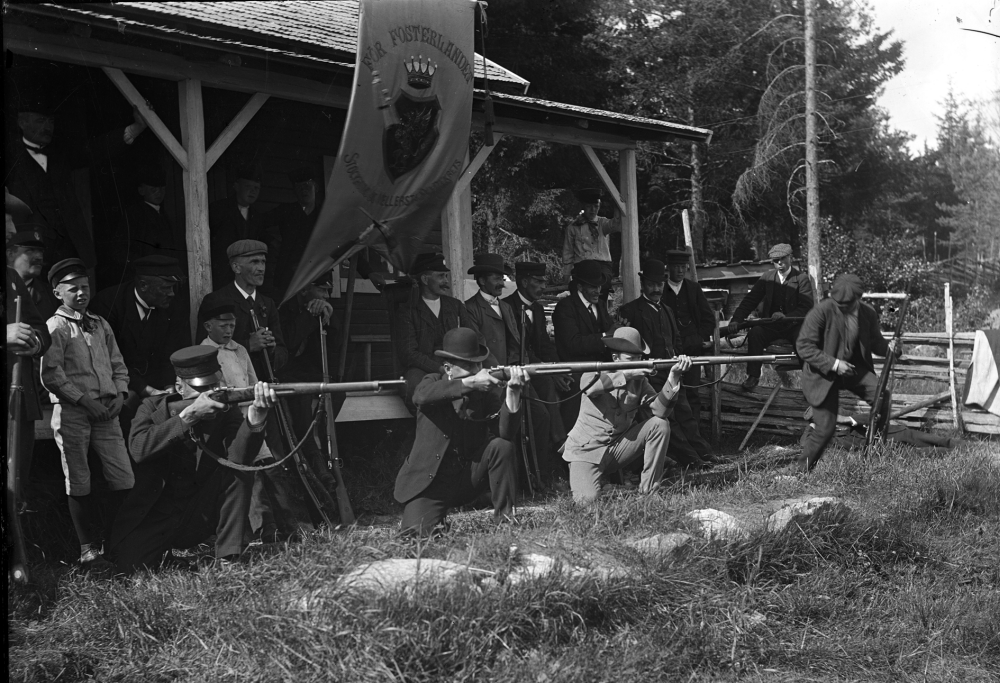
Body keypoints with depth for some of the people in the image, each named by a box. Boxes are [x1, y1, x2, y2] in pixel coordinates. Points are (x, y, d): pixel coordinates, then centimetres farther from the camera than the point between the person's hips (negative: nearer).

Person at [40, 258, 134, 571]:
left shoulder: (100, 324, 16)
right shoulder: (55, 327, -2)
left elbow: (118, 365, 18)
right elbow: (50, 375, -9)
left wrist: (119, 395, 1)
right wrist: (85, 400, -14)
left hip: (106, 412, 5)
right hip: (71, 413, -5)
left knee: (124, 480, 0)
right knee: (79, 484, 2)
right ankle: (88, 549, 11)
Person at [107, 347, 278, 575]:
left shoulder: (225, 413, -6)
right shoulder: (154, 408, -6)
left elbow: (240, 457, -27)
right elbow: (139, 449, -27)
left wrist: (256, 417, -47)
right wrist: (189, 415, -34)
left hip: (200, 517, 1)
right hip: (155, 517, -1)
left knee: (239, 471, -23)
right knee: (129, 568, -26)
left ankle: (228, 559, -16)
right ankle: (163, 558, 10)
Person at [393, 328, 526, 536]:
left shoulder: (488, 391, -4)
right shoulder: (433, 382, -4)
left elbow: (507, 433, -19)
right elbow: (421, 396, -31)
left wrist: (513, 392, -33)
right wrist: (469, 383, -38)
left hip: (469, 477, 1)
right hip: (429, 482, -1)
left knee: (502, 446, -24)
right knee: (418, 532, -21)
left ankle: (504, 518, -10)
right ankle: (438, 517, 15)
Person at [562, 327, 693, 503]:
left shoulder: (639, 380, 1)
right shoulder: (596, 371, -10)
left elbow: (659, 410, -15)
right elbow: (589, 387, -37)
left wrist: (673, 379, -28)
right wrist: (627, 374, -40)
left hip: (618, 446, 5)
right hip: (587, 449, -4)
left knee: (660, 424, -14)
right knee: (587, 499, -26)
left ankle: (649, 492, -6)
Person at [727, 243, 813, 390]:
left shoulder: (802, 279, -2)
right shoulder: (767, 278, 7)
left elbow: (807, 307, -10)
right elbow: (750, 300, 2)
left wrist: (786, 316, -28)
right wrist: (736, 320, -16)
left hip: (794, 325, -2)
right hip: (770, 325, 2)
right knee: (754, 333, -27)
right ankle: (753, 375, -16)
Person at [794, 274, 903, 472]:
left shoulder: (868, 314, -4)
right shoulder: (821, 311, -19)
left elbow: (875, 342, 12)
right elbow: (803, 347, -18)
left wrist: (889, 348, -11)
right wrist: (833, 364, -25)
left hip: (854, 367, 4)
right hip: (824, 374, -4)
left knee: (882, 396, -21)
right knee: (826, 428, -6)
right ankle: (801, 469, 16)